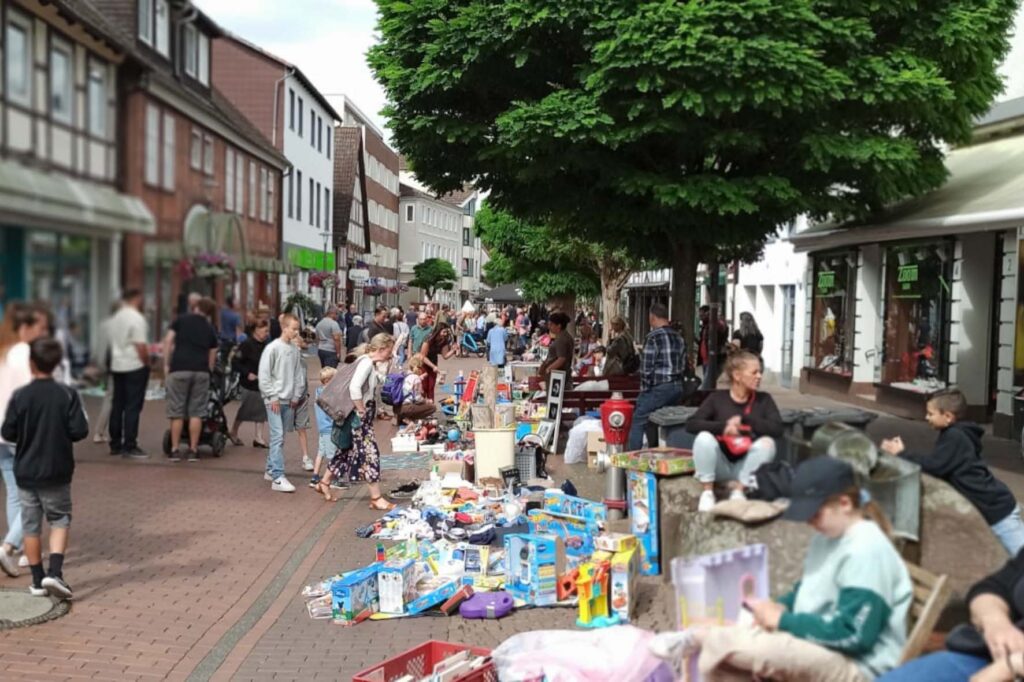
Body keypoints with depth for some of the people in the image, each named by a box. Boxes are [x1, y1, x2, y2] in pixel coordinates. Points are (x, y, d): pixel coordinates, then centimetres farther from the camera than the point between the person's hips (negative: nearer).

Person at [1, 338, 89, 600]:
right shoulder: (67, 395, -10)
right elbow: (79, 431, -11)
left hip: (26, 472, 1)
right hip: (57, 472, -1)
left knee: (31, 526, 12)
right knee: (60, 521, 12)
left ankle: (38, 580, 18)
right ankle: (55, 573, -5)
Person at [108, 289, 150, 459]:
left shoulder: (116, 318, 13)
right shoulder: (137, 318, -14)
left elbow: (113, 343, 16)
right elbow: (140, 346, -19)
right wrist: (147, 362, -8)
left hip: (117, 366, 8)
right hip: (135, 367, -8)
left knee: (117, 405, 12)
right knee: (133, 407, -6)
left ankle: (115, 445, 17)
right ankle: (129, 446, -7)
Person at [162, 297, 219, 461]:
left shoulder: (180, 320, 13)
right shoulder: (210, 328, 18)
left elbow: (168, 340, 3)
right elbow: (212, 356, 16)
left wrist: (166, 365, 6)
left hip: (179, 369, -1)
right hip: (201, 371, 1)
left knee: (176, 411, 5)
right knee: (196, 412, 6)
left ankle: (175, 450, 9)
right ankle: (193, 450, 8)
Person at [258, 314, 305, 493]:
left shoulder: (295, 349, 7)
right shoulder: (272, 348, -9)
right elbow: (264, 375, -9)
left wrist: (296, 396, 8)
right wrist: (272, 397, -11)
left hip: (289, 401, 6)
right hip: (274, 400, -6)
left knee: (279, 437, 13)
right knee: (278, 437, -11)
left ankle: (270, 470, 26)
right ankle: (278, 478, -12)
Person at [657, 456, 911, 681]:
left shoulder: (866, 551, -22)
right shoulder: (829, 537, 9)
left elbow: (853, 634, -26)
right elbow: (808, 592, 20)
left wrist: (783, 620, -18)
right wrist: (776, 608, -3)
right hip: (818, 654, 10)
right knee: (713, 661, -6)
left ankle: (698, 638, -1)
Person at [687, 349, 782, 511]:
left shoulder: (764, 400, 0)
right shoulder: (717, 398, -3)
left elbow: (777, 429, -14)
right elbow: (691, 424, -12)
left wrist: (744, 419, -21)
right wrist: (723, 426, -26)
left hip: (746, 468, 1)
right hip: (720, 467, -1)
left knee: (767, 442, -26)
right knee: (704, 437, -28)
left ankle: (739, 489, -10)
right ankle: (707, 491, -10)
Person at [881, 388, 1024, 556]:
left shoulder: (955, 437, -19)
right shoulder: (955, 435, 12)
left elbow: (933, 466, -24)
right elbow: (935, 462, 13)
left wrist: (901, 454, -15)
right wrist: (904, 452, 3)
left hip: (996, 507, -10)